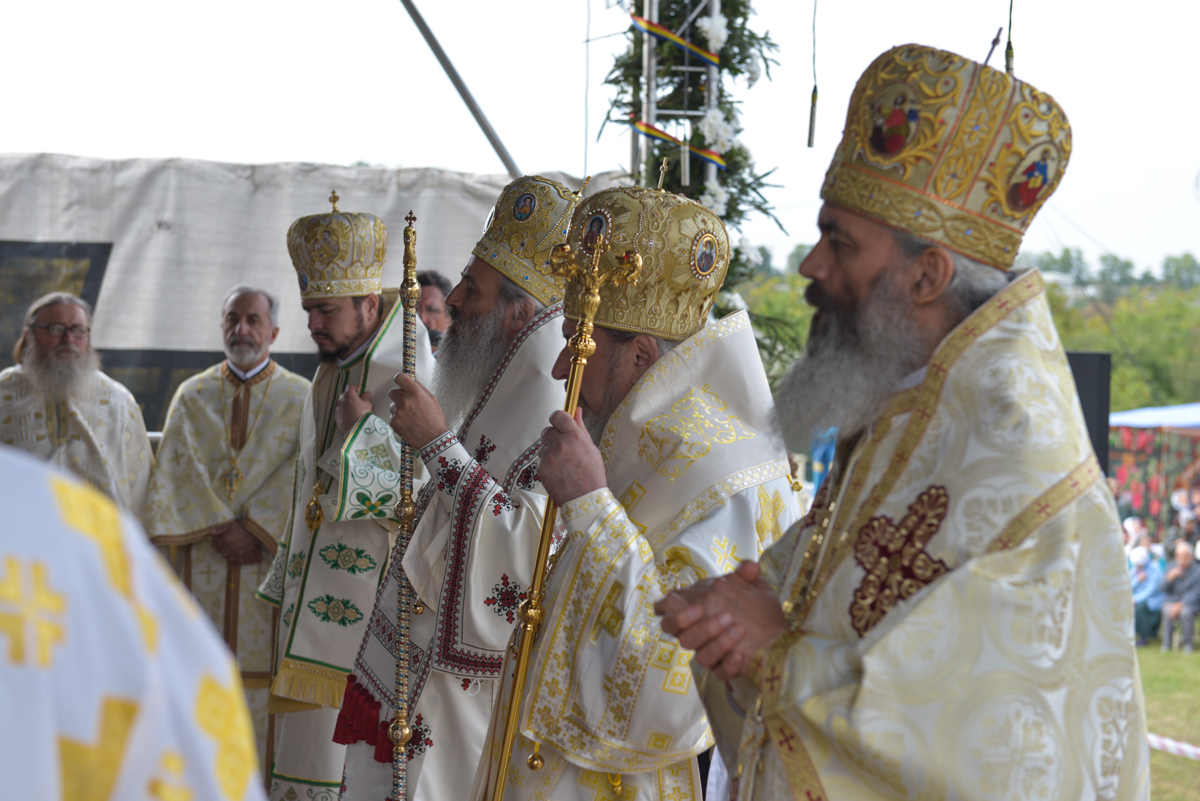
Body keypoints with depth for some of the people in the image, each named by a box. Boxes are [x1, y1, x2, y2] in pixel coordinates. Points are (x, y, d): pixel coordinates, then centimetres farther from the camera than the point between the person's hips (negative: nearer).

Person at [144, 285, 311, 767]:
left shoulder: (299, 398, 7)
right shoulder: (193, 395, 12)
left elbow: (298, 474, -5)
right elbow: (180, 469, 1)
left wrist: (253, 528, -15)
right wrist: (221, 528, -12)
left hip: (271, 559, -1)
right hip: (202, 561, 1)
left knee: (263, 658, -6)